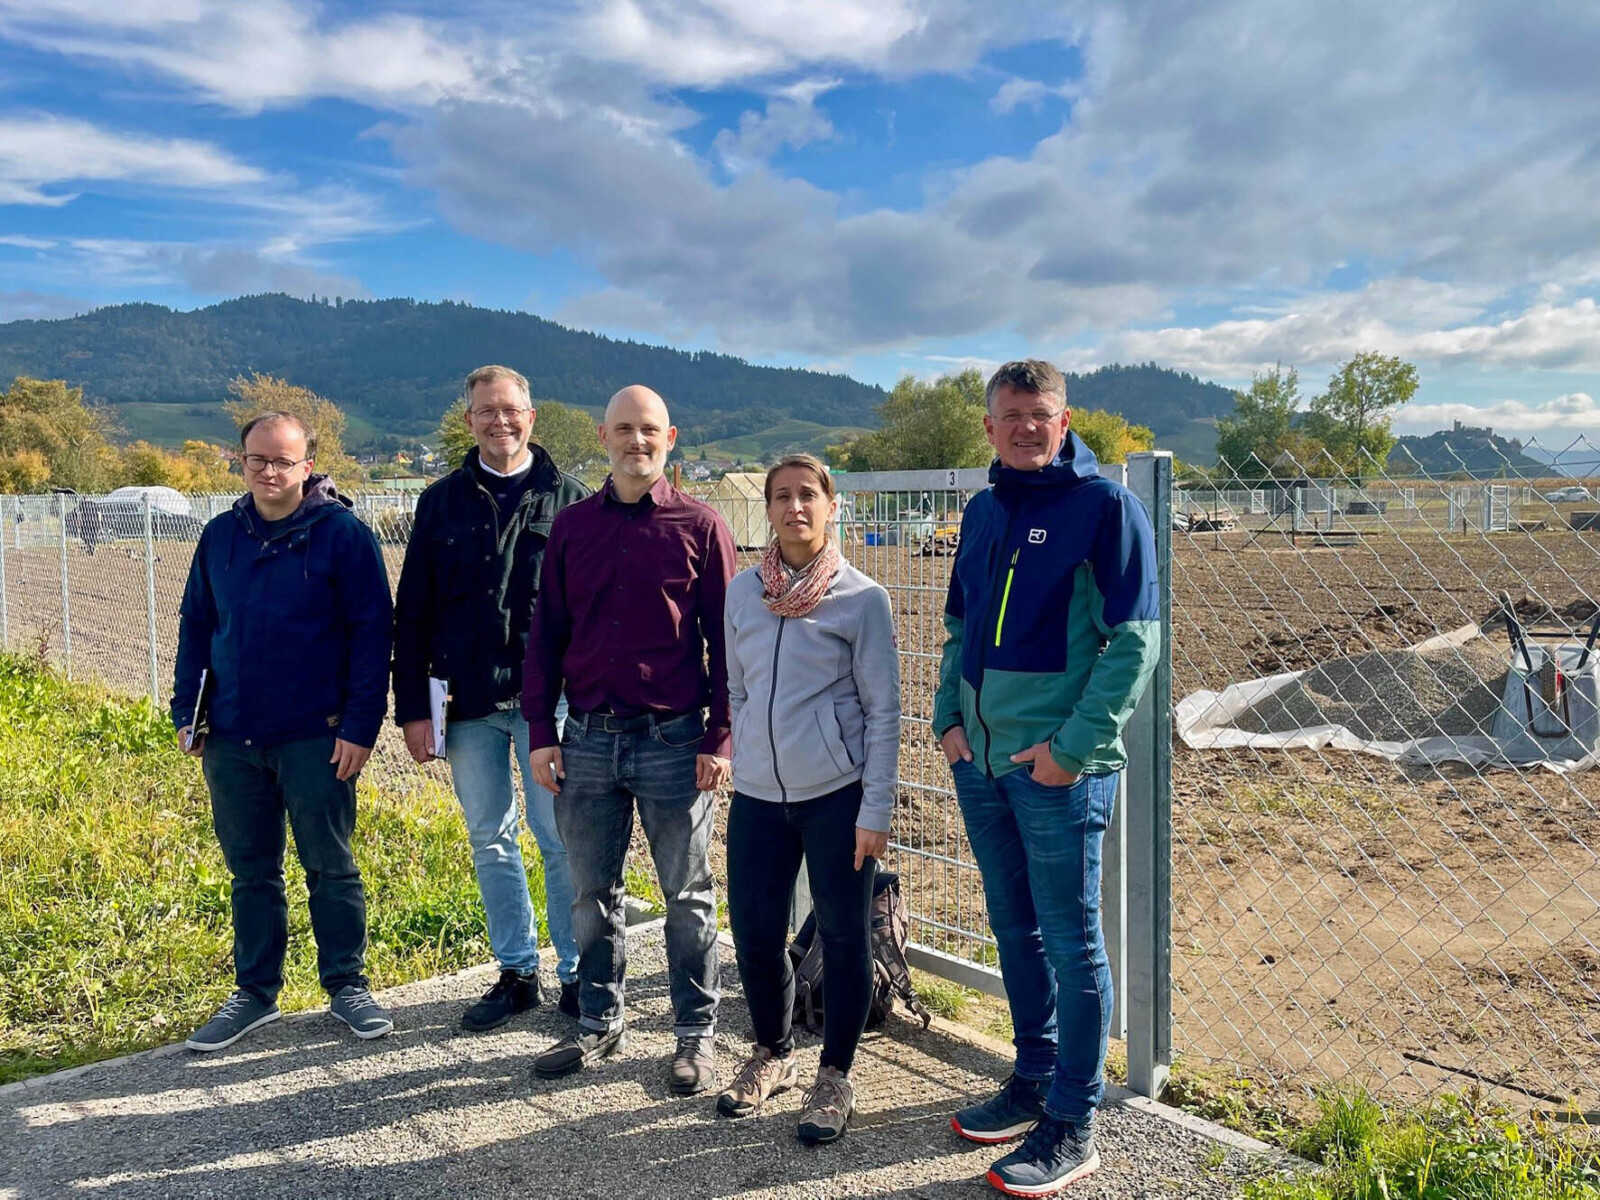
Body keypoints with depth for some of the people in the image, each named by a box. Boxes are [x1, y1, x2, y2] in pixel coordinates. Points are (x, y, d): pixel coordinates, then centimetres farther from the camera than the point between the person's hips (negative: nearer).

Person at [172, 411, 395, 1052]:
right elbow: (195, 626, 15)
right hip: (232, 738, 5)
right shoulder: (221, 536, 8)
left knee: (330, 867, 7)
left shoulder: (343, 534, -7)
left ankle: (346, 984, 22)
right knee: (251, 872, 14)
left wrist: (361, 723, -14)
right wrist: (186, 711, 8)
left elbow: (372, 632, -9)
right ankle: (255, 991, 28)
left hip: (315, 738, -4)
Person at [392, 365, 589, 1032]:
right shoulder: (442, 504, 8)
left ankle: (577, 975, 17)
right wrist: (412, 708, 2)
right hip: (469, 706, 3)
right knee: (489, 841, 12)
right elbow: (411, 613, 8)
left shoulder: (568, 499, 1)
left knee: (562, 841, 2)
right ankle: (517, 972, 27)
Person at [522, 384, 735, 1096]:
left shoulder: (699, 527, -2)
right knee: (592, 893, 14)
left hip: (673, 741, -3)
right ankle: (598, 1023, 32)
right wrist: (540, 732, 4)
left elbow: (725, 638, -2)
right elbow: (546, 633, 9)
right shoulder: (571, 526, 7)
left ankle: (696, 1034, 24)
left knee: (687, 896, 8)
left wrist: (719, 737, -8)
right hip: (587, 740, 3)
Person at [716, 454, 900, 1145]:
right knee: (754, 934, 9)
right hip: (757, 796, 4)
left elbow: (882, 712, -4)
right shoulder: (742, 591, 6)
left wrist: (876, 810, -7)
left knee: (844, 939, 6)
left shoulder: (862, 598, -4)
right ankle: (772, 1055, 35)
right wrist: (746, 765, 12)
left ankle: (835, 1076, 27)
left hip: (837, 795, -3)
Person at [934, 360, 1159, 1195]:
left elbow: (1134, 640, -12)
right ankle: (1034, 1079, 35)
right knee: (1014, 930, 18)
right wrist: (949, 716, 5)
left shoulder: (1104, 506, -8)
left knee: (1071, 944, 3)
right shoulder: (982, 513, 12)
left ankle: (1072, 1125, 17)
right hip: (980, 761, 7)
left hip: (1060, 765, -6)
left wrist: (1074, 745, -18)